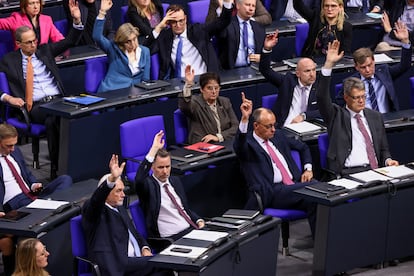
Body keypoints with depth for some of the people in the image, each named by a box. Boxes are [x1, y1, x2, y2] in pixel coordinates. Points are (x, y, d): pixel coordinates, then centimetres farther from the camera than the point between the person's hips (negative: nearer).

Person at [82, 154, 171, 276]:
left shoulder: (120, 208, 25)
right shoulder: (92, 209, 0)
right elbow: (96, 199, -24)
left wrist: (145, 248, 7)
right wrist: (112, 179, -40)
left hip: (136, 260, 8)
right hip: (116, 264, -8)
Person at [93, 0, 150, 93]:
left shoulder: (145, 51, 15)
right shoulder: (113, 48, 5)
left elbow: (145, 78, 14)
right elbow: (97, 37, -11)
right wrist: (102, 12, -18)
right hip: (111, 92, -3)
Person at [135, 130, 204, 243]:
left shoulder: (175, 181, 20)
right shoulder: (149, 185, -3)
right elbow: (139, 180, -28)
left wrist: (199, 221, 6)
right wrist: (154, 148, -28)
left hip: (191, 229, 7)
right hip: (172, 238, -7)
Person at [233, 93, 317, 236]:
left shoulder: (278, 136, 22)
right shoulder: (248, 144, 1)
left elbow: (303, 147, 35)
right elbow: (239, 146, -24)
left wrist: (308, 169, 17)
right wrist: (244, 118, -37)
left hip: (294, 185, 7)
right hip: (271, 193, -7)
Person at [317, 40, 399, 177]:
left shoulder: (375, 116, 21)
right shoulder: (337, 115, 8)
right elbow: (322, 97, -9)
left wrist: (388, 160, 2)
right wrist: (329, 64, -17)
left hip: (376, 169, 4)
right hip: (349, 173, -4)